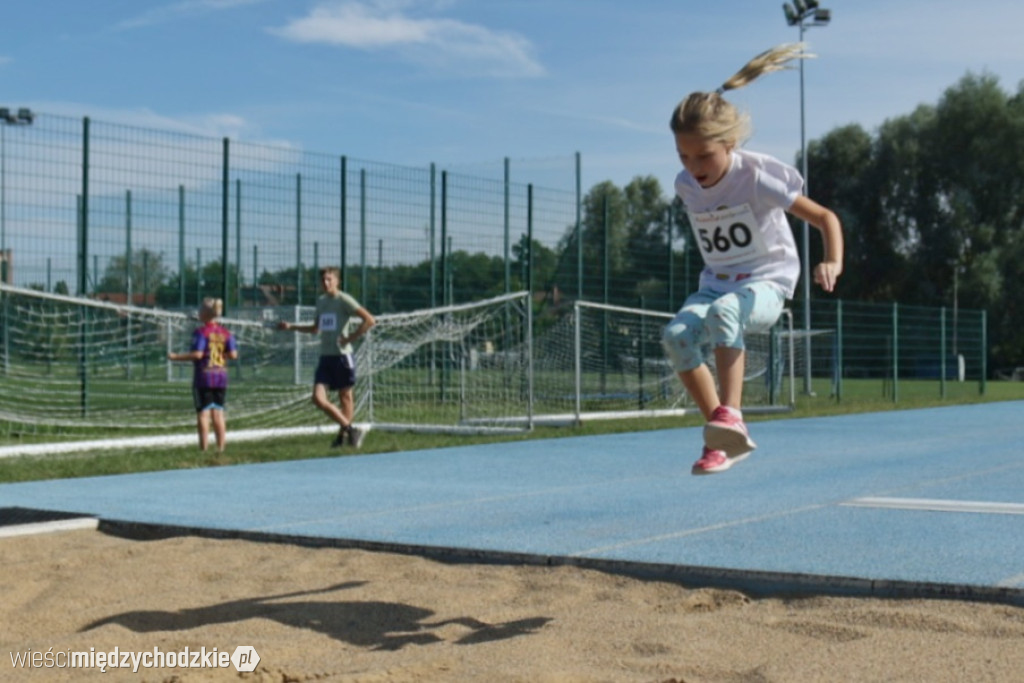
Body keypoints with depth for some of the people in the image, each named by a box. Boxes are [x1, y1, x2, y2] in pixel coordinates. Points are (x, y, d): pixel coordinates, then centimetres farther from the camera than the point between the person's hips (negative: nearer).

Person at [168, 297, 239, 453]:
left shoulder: (201, 332, -11)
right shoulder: (226, 333, 5)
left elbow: (197, 354, -19)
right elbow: (233, 354, 1)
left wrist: (176, 357, -11)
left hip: (203, 377, -5)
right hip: (221, 377, 5)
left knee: (203, 413, 0)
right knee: (218, 413, 9)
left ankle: (204, 448, 0)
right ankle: (221, 448, 9)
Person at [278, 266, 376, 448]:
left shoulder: (344, 300, -6)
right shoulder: (321, 301, 15)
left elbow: (369, 320, -13)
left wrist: (350, 338, -15)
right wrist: (291, 326, 24)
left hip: (342, 355, -6)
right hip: (325, 357, 6)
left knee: (345, 397, 5)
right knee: (318, 398, -6)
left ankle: (343, 435, 18)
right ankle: (350, 428, 5)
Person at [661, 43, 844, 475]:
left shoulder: (757, 177, -15)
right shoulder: (686, 186, 1)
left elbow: (825, 217, -12)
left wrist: (832, 264, -30)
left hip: (766, 285, -5)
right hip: (716, 285, 5)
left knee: (723, 311, -40)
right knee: (676, 335, -26)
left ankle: (729, 415, -44)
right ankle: (725, 439, -20)